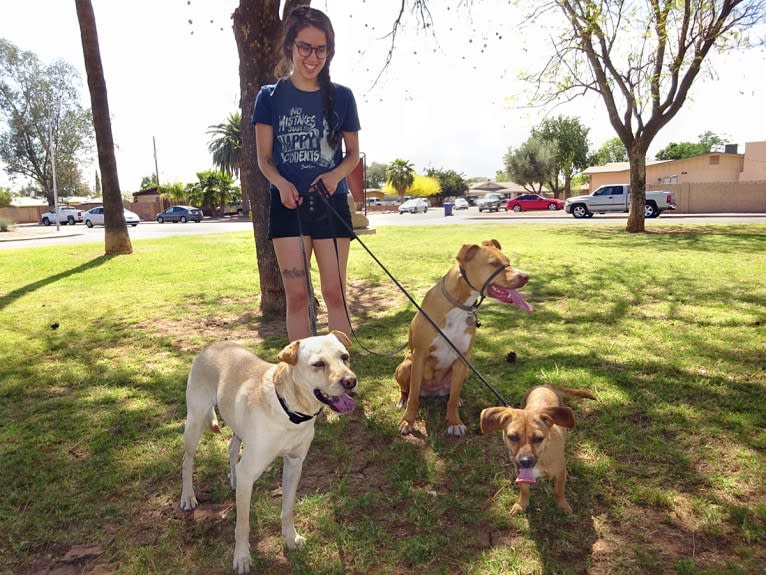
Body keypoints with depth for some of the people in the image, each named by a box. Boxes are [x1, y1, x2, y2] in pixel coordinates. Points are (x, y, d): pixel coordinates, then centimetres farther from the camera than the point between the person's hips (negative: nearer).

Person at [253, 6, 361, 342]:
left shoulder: (341, 97, 5)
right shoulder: (270, 96, 3)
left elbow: (353, 153, 10)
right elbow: (264, 159, 4)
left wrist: (336, 174, -12)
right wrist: (281, 183, -17)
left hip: (331, 205, 1)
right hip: (288, 207, 0)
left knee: (335, 293, 3)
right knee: (297, 296, 2)